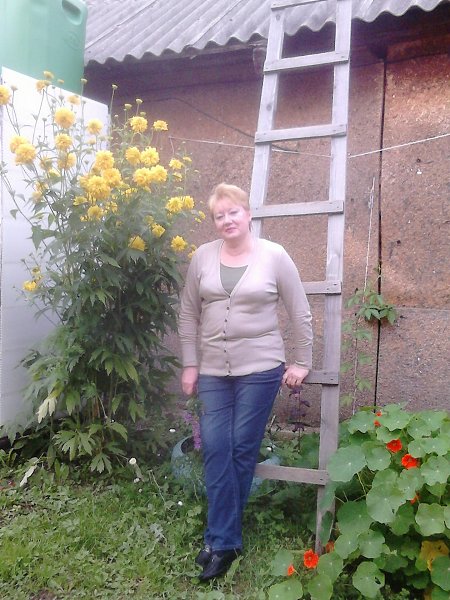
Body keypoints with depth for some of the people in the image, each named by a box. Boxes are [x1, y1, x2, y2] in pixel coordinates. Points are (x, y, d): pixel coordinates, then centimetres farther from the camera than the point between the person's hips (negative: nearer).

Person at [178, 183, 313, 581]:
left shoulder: (274, 256, -5)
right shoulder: (202, 257, 2)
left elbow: (300, 314, 2)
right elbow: (189, 314, 8)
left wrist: (302, 363, 1)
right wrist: (190, 365, 4)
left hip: (260, 369, -2)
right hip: (213, 370, 3)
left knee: (243, 449, 4)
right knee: (215, 449, 0)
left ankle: (220, 535, 22)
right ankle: (225, 541, 12)